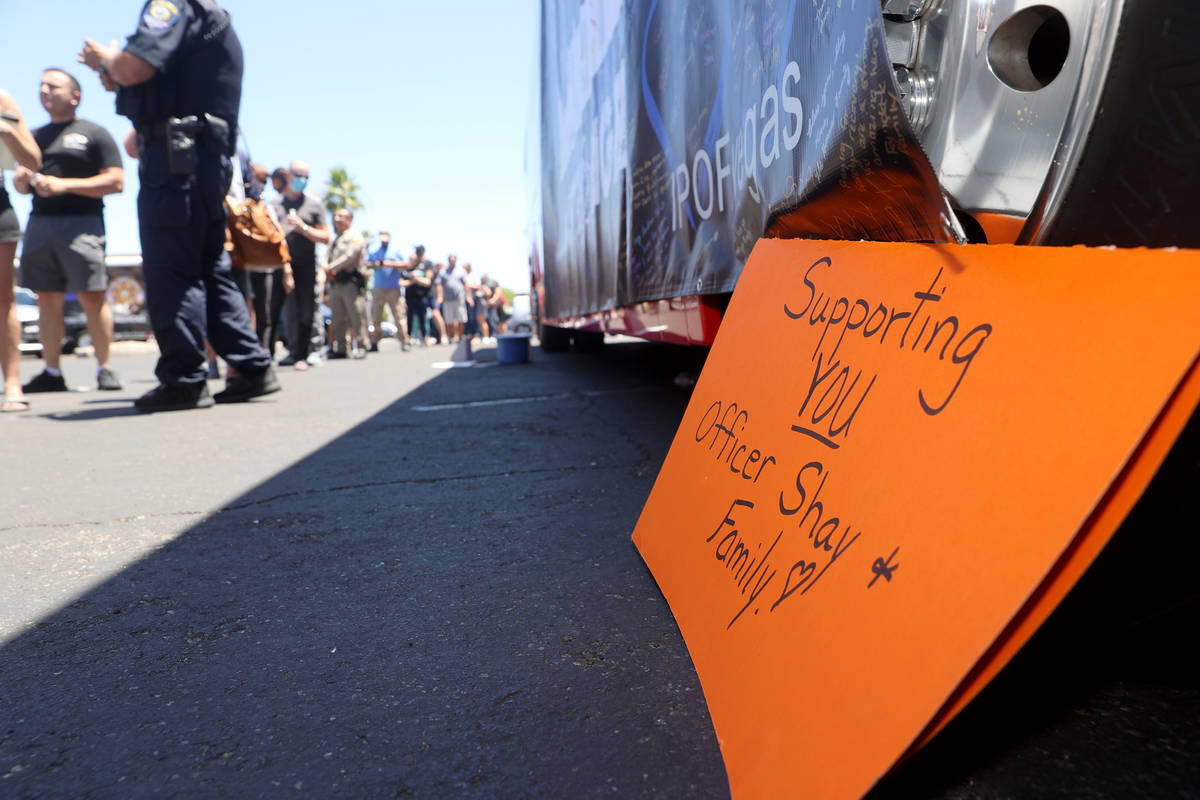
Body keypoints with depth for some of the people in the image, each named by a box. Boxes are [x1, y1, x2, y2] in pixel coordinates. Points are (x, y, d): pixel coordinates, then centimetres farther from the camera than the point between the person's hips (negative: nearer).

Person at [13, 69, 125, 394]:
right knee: (47, 298, 3)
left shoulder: (94, 133, 6)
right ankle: (52, 373, 7)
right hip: (40, 222, 6)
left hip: (82, 222, -5)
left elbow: (116, 182, -5)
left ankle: (104, 369, -2)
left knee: (92, 296, -9)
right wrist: (22, 179, 2)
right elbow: (21, 184, 26)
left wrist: (65, 184, -12)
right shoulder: (35, 135, 23)